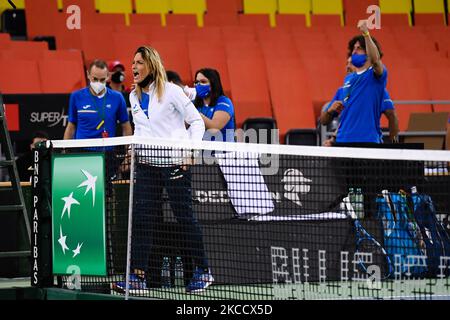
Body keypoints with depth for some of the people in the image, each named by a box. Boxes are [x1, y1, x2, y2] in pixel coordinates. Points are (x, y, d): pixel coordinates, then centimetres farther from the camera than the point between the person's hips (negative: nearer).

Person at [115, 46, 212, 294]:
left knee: (185, 216, 0)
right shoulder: (134, 97, 12)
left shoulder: (171, 91, -6)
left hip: (174, 164, -6)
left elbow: (197, 121, -3)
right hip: (146, 165, 6)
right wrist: (134, 148, 7)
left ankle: (202, 271, 12)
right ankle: (138, 275, -2)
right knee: (141, 218, -3)